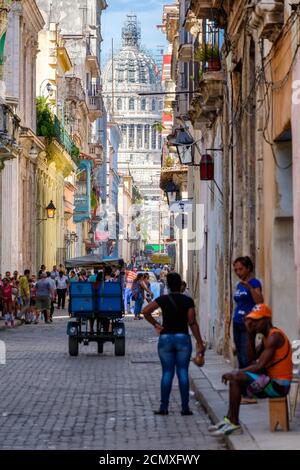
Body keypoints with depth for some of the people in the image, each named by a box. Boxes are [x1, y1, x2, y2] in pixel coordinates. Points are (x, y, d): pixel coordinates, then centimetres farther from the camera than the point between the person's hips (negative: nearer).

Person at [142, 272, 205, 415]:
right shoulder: (188, 301, -2)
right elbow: (192, 323, -6)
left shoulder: (163, 300, 0)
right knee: (183, 372, 2)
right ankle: (185, 407, 1)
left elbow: (145, 311, -9)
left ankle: (164, 407, 4)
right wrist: (200, 343, -3)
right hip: (183, 338, -1)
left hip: (165, 338, 1)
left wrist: (155, 324, 4)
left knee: (167, 373, 6)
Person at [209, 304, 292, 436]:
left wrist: (234, 373, -16)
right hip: (273, 381, 11)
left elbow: (260, 366, -23)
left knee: (236, 378, -19)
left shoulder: (274, 337, -17)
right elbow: (254, 357, 14)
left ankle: (234, 424, -12)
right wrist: (250, 334, 8)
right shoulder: (267, 336, 15)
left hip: (278, 385, -11)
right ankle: (229, 419, 10)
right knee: (234, 378, 18)